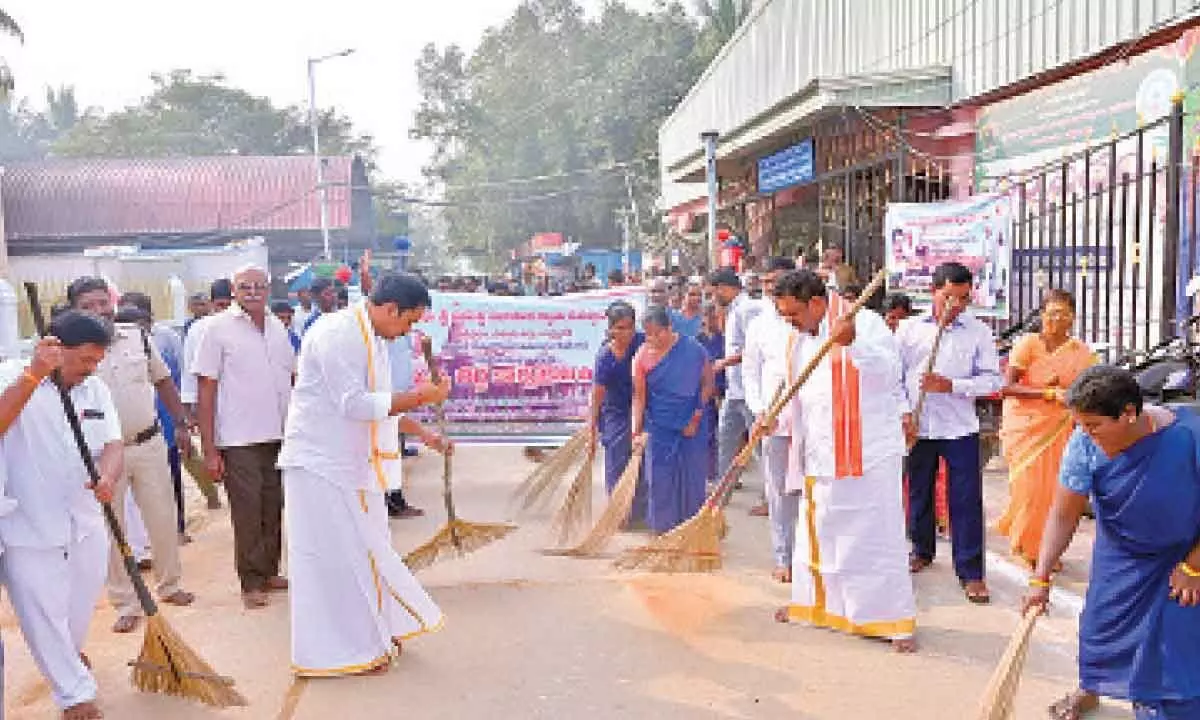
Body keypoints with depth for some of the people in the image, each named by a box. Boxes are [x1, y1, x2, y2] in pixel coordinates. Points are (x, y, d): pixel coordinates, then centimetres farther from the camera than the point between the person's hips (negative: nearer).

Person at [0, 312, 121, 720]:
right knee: (43, 616, 6)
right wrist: (33, 375, -38)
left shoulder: (96, 389, 3)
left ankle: (68, 656, 51)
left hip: (85, 522, 5)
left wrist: (108, 477, -24)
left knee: (81, 606, 21)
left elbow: (111, 444, -4)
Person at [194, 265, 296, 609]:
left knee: (273, 509, 12)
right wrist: (209, 449, -10)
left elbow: (292, 378, 17)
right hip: (239, 440, -5)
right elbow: (206, 390, -7)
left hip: (280, 435, 5)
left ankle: (269, 571, 26)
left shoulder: (277, 327, 10)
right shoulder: (218, 328, -5)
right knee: (247, 513, 1)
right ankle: (251, 583, 13)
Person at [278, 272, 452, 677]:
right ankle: (333, 650, 11)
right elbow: (354, 404, -26)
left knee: (364, 550, 17)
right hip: (320, 465, -10)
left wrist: (422, 434, 16)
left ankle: (371, 635, 31)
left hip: (352, 464, 10)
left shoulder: (371, 338, 12)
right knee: (333, 556, -2)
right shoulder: (338, 335, -20)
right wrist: (420, 397, -23)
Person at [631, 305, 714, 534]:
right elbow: (639, 396, -6)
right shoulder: (642, 356, -8)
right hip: (659, 429, 0)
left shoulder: (693, 349, -9)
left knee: (692, 478, 8)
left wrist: (697, 417, -5)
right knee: (660, 480, 5)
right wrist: (637, 430, -13)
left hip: (691, 427, 0)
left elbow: (707, 383, 0)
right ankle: (663, 528, 20)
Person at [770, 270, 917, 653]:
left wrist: (853, 343, -38)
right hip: (820, 456, 7)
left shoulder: (865, 323, -11)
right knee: (816, 531, 17)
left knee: (876, 536, -1)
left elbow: (889, 371, -23)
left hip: (868, 453, -7)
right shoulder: (799, 339, 11)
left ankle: (895, 620, 11)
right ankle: (812, 602, 35)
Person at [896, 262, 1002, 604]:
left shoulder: (979, 332, -1)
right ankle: (922, 550, 36)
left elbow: (992, 380, -2)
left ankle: (971, 572, 8)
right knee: (919, 492, 15)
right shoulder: (909, 328, 2)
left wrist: (950, 385, -15)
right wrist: (904, 413, -5)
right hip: (917, 426, 2)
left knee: (966, 499, -1)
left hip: (960, 428, -2)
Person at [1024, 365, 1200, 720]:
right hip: (1120, 551, 3)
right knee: (1102, 618, 13)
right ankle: (1089, 689, 38)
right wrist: (1041, 578, -22)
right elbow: (1064, 515, -20)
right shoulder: (1085, 444, -26)